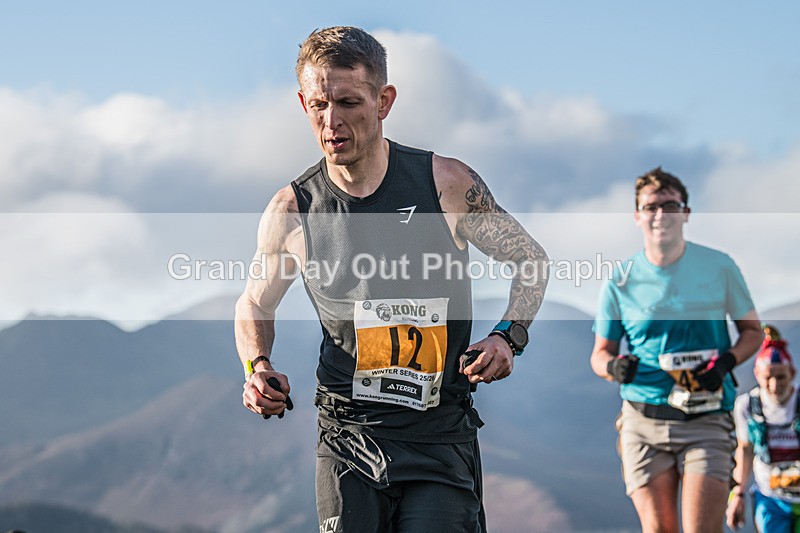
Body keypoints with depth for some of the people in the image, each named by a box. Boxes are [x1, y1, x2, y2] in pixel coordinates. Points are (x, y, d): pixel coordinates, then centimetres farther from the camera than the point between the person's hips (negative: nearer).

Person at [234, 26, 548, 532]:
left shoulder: (446, 183, -5)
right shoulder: (292, 211, -1)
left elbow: (531, 259, 8)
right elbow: (255, 305, 16)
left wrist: (507, 337, -9)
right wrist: (259, 368, -3)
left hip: (441, 438, -1)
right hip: (347, 438, 1)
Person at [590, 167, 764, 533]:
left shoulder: (719, 268, 2)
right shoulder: (620, 283, 4)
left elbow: (752, 330, 13)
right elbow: (600, 353, 12)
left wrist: (726, 362, -8)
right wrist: (614, 366, -13)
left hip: (706, 421, -1)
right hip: (643, 423, 1)